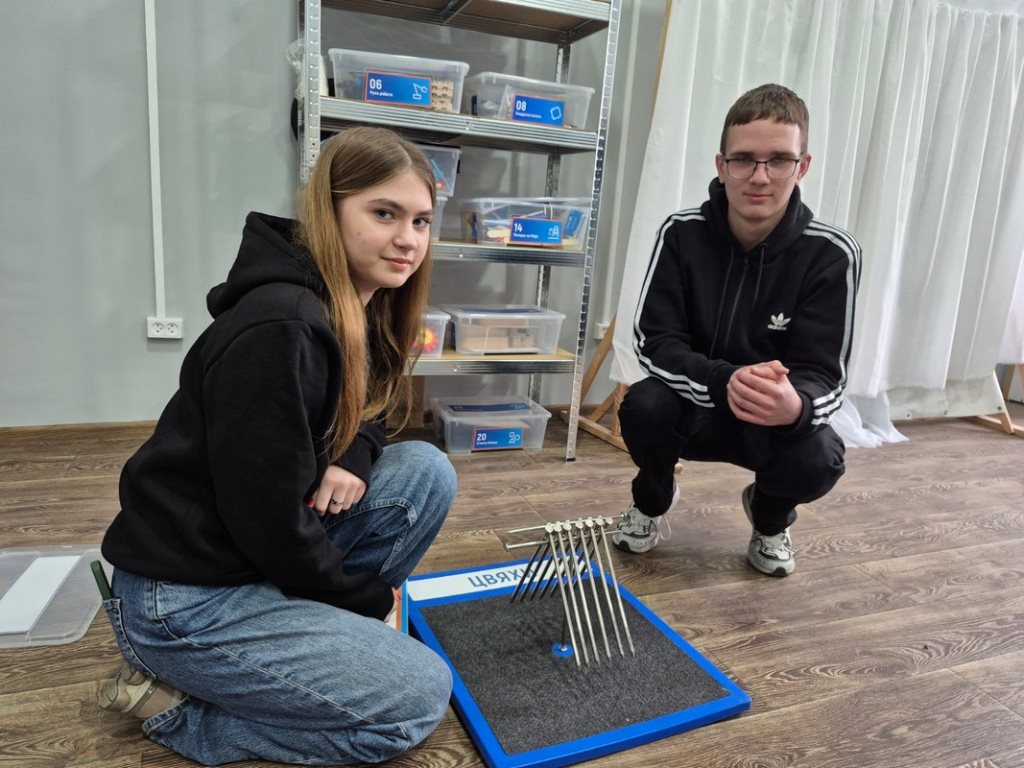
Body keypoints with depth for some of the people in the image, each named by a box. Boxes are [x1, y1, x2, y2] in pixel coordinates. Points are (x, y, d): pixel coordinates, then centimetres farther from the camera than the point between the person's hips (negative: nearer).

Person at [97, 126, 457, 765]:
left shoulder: (361, 311, 1)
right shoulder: (280, 329, -27)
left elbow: (360, 415, 15)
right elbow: (272, 523, -24)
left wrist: (354, 459, -11)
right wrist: (370, 598, -7)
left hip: (265, 554, 8)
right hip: (185, 599, -8)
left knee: (426, 471, -3)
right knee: (420, 696, -6)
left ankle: (317, 628, 7)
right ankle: (179, 707, 4)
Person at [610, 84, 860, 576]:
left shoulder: (830, 254, -17)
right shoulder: (682, 234, -14)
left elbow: (823, 374, -19)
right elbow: (653, 343, -19)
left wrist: (795, 406, -44)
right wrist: (725, 382, -39)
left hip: (780, 420, 0)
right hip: (694, 406, 1)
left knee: (817, 461, -31)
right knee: (644, 407, -31)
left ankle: (770, 517, 10)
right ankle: (653, 501, 7)